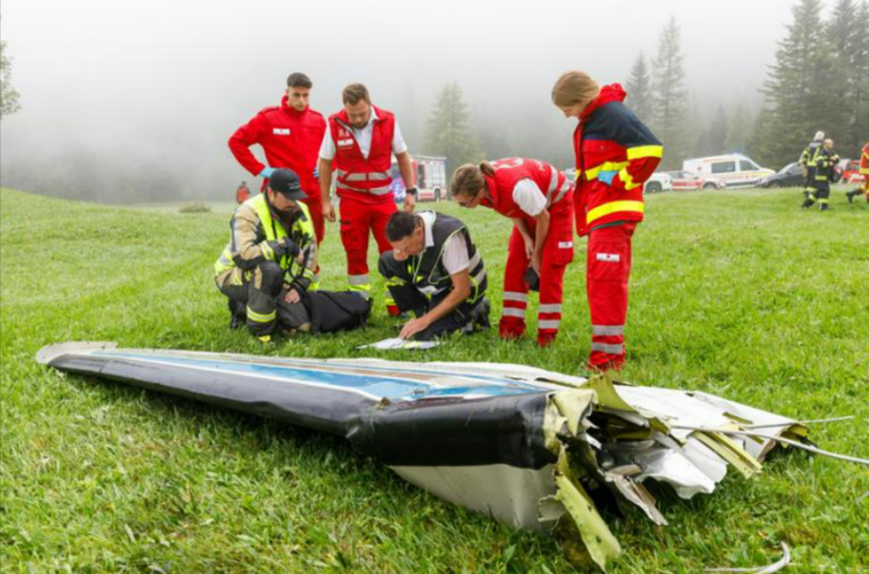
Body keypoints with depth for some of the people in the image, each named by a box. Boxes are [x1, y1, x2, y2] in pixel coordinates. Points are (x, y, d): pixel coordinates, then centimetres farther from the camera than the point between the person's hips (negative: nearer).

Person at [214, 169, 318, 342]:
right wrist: (286, 245, -36)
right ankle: (260, 333, -21)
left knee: (301, 325, -8)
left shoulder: (299, 210, -6)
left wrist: (299, 286, -7)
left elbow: (310, 249, 2)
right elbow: (243, 256, -40)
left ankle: (243, 308, 15)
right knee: (269, 269, -39)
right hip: (235, 276, -6)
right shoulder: (249, 213, -25)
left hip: (273, 281, 6)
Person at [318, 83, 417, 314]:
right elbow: (325, 163, 1)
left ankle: (396, 305, 10)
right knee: (356, 255, 5)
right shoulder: (335, 125, -8)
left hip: (384, 198, 1)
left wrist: (411, 191, 3)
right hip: (352, 200, 0)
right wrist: (325, 200, 0)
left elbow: (402, 157, 6)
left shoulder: (388, 121, -6)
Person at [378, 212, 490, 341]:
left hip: (463, 291, -7)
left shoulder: (449, 237, -35)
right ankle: (422, 313, -1)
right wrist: (400, 252, -26)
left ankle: (471, 316, 1)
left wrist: (426, 319, -23)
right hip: (437, 285, 7)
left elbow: (462, 290, -28)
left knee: (425, 335, -22)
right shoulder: (411, 226, -16)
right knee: (386, 262, -10)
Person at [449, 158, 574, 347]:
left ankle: (546, 333, -3)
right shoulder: (482, 184, -22)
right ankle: (512, 326, 6)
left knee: (549, 267, -11)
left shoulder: (518, 187, -43)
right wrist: (527, 238, -14)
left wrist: (536, 255, -13)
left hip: (557, 202, -7)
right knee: (515, 264, -1)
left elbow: (543, 218, -26)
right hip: (530, 208, 7)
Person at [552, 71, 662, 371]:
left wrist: (621, 183, -14)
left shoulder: (612, 114, -13)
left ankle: (609, 353, -8)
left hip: (614, 211, -10)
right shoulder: (590, 119, 17)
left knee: (606, 280, -12)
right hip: (598, 212, 10)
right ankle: (607, 346, 22)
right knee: (599, 281, 13)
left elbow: (650, 149, -21)